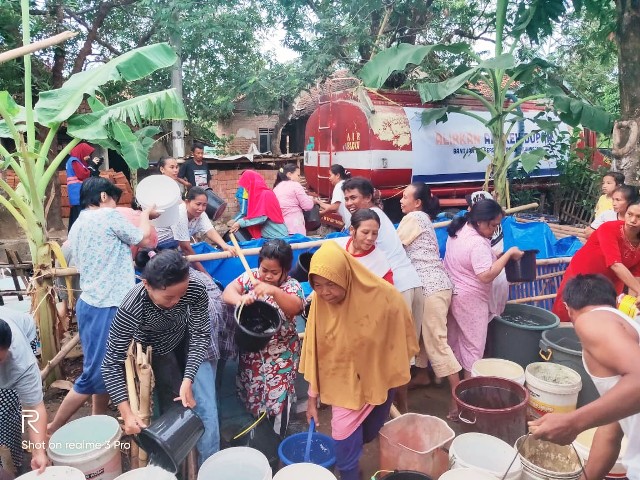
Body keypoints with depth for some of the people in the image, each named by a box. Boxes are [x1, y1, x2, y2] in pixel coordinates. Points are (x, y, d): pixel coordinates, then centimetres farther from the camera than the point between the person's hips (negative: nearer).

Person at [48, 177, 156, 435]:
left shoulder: (77, 226, 15)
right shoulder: (108, 216, -12)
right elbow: (146, 240, -3)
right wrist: (144, 215, 13)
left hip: (92, 303, 10)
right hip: (105, 307, -10)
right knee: (94, 375, 0)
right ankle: (52, 431, 12)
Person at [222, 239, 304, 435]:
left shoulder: (292, 285, -14)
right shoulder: (251, 276, -5)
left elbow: (295, 307, -33)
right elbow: (228, 292, -15)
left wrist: (274, 291, -50)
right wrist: (240, 299, -38)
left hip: (281, 354, -3)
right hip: (251, 350, 4)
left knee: (278, 397, 3)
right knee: (250, 393, 17)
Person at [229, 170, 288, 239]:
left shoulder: (266, 194, -14)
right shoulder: (257, 195, 11)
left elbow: (261, 217, -22)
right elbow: (252, 215, 14)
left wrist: (240, 223, -14)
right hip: (266, 237, 8)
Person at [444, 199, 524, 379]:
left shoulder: (459, 229, 1)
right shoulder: (478, 243, -27)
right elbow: (486, 276, -32)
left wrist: (493, 256, 8)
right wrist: (509, 254, -26)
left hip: (452, 292, 9)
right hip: (470, 299, -9)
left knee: (454, 338, 21)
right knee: (473, 345, 6)